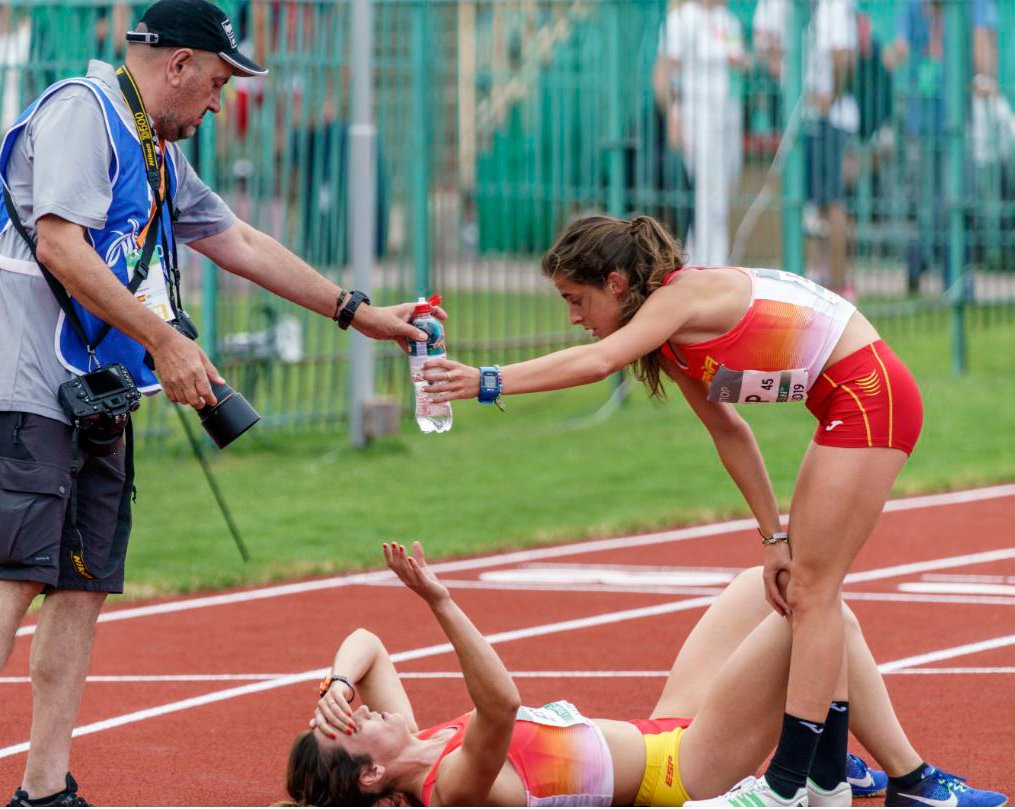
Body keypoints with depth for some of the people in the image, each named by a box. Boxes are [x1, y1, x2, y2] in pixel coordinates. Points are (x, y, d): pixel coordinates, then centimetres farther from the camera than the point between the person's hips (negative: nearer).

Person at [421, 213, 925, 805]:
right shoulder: (674, 341, 10)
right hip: (852, 406, 10)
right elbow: (729, 432, 13)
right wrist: (775, 536, 10)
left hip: (869, 398, -10)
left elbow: (598, 362, -35)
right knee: (807, 589, 11)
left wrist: (487, 382, -39)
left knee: (812, 590, -11)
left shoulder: (686, 292, -18)